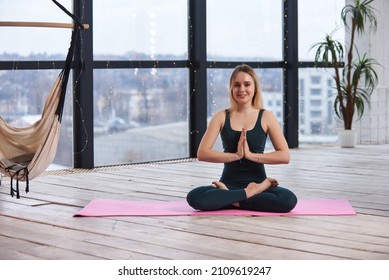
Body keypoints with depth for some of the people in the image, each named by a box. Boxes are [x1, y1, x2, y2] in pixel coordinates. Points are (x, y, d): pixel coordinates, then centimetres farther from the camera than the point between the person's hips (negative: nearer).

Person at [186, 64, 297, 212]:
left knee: (288, 200, -31)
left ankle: (231, 199, -15)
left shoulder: (266, 117, 3)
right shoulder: (221, 117, 4)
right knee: (194, 197, -30)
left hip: (257, 182, 0)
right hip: (229, 183, 0)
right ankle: (250, 194, -17)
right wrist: (236, 155, -17)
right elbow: (202, 153, -6)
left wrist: (251, 155, -16)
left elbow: (285, 156, -6)